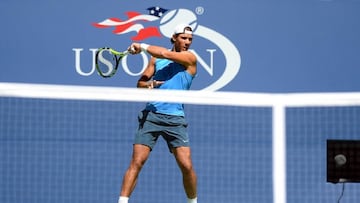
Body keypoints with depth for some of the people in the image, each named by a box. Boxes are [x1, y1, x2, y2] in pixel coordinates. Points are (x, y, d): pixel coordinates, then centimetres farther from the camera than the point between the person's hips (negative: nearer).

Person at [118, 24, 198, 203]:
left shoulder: (190, 58, 0)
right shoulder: (156, 58, 12)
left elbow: (166, 54, -13)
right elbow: (140, 83, 14)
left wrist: (142, 46, -1)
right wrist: (149, 84, -9)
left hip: (175, 119, -2)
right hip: (150, 114, 2)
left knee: (186, 165, -9)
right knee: (136, 162, -9)